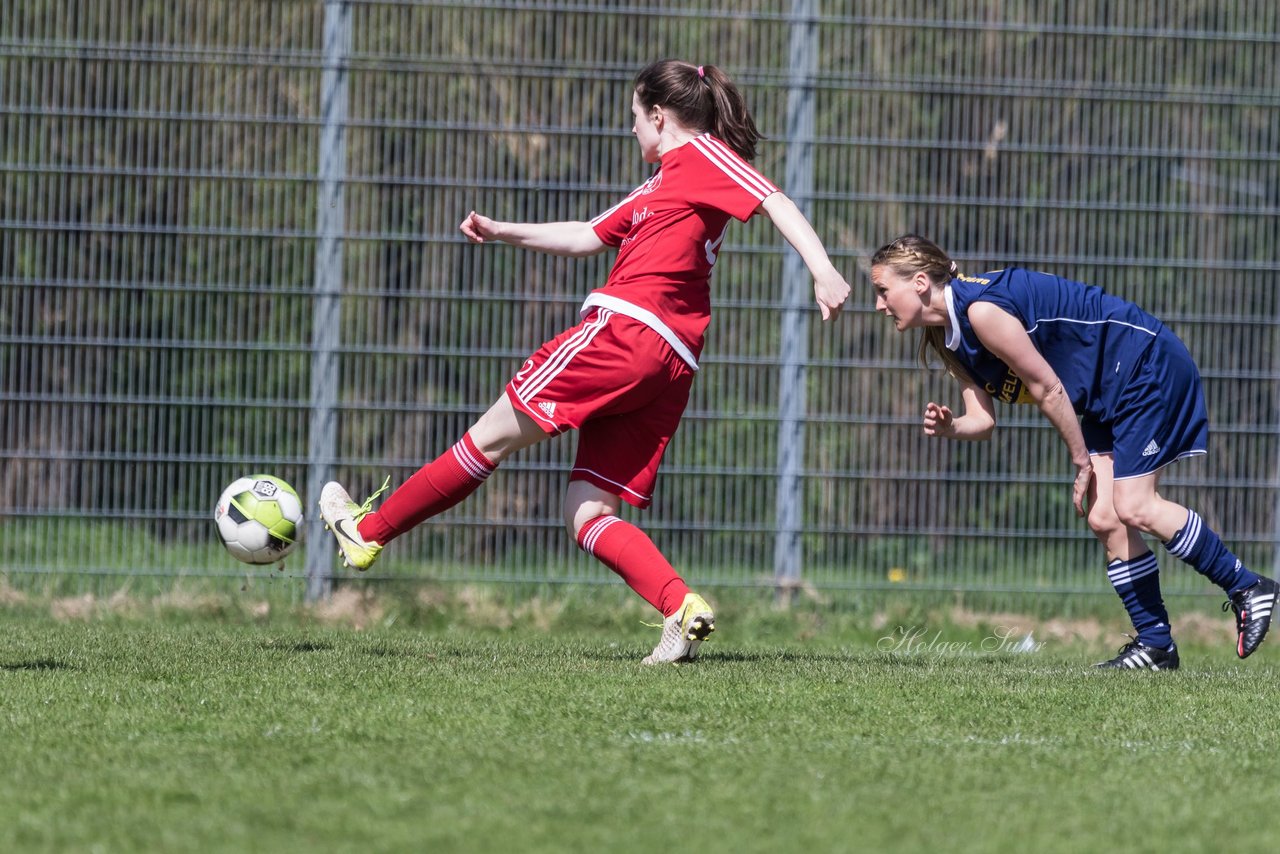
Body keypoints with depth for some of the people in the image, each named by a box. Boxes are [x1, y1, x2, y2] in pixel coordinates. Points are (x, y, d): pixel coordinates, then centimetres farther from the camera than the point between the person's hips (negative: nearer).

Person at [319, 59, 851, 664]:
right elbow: (586, 238, 37)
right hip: (669, 369, 10)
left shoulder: (702, 155, 3)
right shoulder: (660, 184, 30)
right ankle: (681, 608, -17)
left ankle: (368, 530, 9)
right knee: (588, 517, 2)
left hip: (626, 327, -10)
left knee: (494, 434, 1)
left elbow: (775, 202, -9)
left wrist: (822, 269, -22)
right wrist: (502, 232, 32)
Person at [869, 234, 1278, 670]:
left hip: (1148, 364, -10)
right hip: (1109, 395, 10)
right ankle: (1156, 645, 5)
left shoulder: (981, 311, -24)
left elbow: (1047, 388, -20)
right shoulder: (949, 341, 6)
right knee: (1103, 518, 2)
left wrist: (1082, 460, -10)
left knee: (1133, 507, -17)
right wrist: (948, 427, -17)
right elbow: (982, 419, 5)